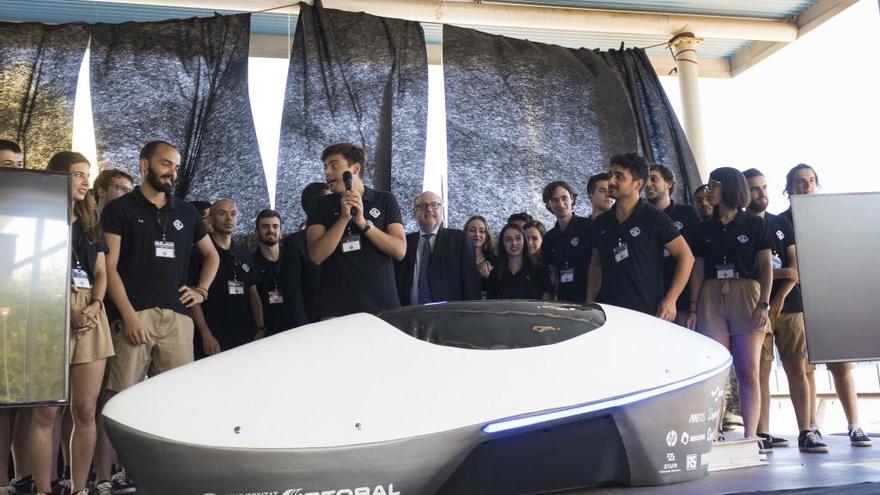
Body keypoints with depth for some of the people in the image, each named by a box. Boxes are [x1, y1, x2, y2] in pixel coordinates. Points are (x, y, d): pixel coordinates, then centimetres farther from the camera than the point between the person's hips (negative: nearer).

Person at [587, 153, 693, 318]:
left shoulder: (654, 218, -4)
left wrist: (670, 300, -10)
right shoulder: (600, 223, 10)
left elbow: (686, 256, -4)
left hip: (647, 314, -4)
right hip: (607, 311, 4)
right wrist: (589, 305, 8)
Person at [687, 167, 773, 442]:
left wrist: (764, 303, -9)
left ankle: (750, 436, -2)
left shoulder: (755, 225, 9)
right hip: (711, 297, 2)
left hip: (746, 295, -2)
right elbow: (698, 269, 12)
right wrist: (693, 308, 3)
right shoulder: (704, 228, 16)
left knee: (748, 371, -5)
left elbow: (766, 266, 4)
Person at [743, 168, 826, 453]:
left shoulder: (782, 224, 17)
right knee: (760, 371, -4)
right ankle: (763, 434, 0)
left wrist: (779, 299, -7)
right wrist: (781, 272, -10)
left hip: (788, 305, 3)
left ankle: (805, 433, 2)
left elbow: (795, 267, 8)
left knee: (797, 368, -1)